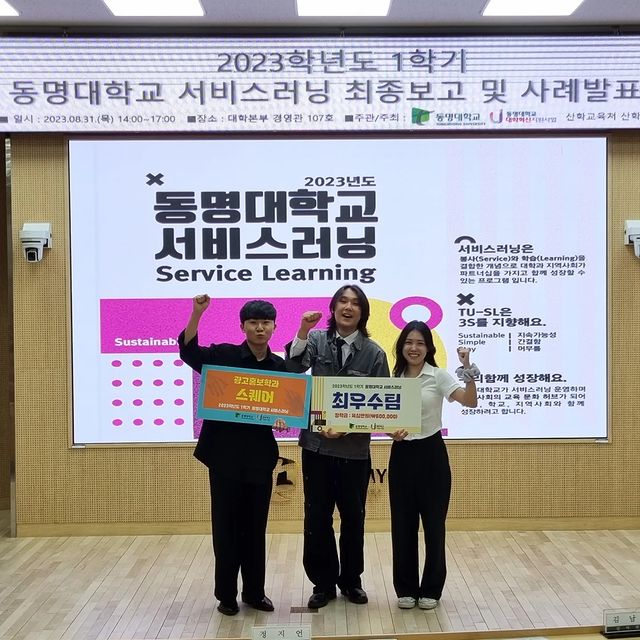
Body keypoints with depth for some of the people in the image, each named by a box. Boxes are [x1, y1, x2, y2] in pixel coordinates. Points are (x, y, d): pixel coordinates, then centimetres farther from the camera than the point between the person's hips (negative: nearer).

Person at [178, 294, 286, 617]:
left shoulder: (280, 366, 5)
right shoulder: (225, 355, -5)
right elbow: (189, 352, -22)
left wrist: (281, 418, -11)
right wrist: (197, 313, -35)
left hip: (260, 455, 3)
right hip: (225, 453, -3)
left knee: (256, 526, 12)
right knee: (226, 525, 5)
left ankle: (254, 592, 27)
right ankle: (226, 594, 20)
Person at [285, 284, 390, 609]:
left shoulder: (374, 353, -3)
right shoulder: (317, 339, 0)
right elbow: (293, 370, -16)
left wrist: (347, 428, -12)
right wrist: (302, 333, -27)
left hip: (354, 448, 0)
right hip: (316, 444, 0)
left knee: (353, 517, 13)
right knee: (317, 517, 7)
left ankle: (351, 580, 32)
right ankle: (323, 583, 23)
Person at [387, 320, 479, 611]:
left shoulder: (438, 376, -5)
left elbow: (470, 401, -18)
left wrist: (467, 368, -29)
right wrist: (391, 432, -12)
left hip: (431, 454, -3)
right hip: (401, 455, 3)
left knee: (434, 523, 5)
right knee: (402, 524, 7)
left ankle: (431, 589, 20)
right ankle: (406, 589, 21)